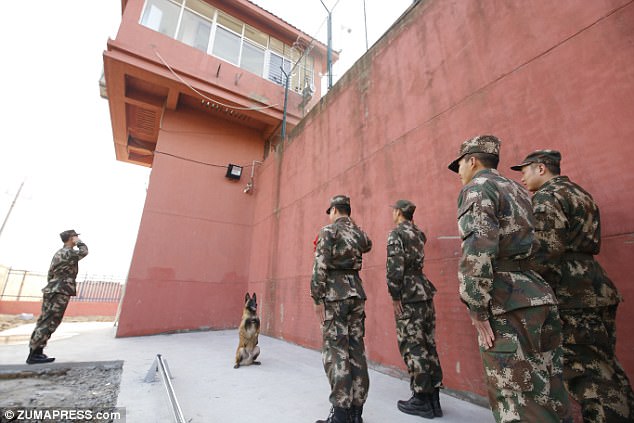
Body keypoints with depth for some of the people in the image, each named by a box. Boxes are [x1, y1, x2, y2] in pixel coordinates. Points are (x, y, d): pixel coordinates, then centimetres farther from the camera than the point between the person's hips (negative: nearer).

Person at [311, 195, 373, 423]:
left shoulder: (328, 231, -5)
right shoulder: (359, 233, 12)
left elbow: (320, 266, -14)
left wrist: (317, 298, -10)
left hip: (335, 294, -6)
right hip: (356, 292, 6)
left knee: (336, 352, -1)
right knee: (356, 350, 10)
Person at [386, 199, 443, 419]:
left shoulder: (396, 234, -9)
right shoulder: (419, 233, 14)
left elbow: (395, 266, -19)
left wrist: (395, 296, -14)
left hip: (409, 295, -8)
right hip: (424, 291, 8)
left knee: (412, 346, 1)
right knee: (428, 344, 12)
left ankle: (422, 400, 11)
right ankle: (433, 397, 22)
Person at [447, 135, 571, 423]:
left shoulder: (477, 187, -7)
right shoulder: (517, 189, 21)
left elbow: (478, 249, -21)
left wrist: (477, 308, -17)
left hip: (507, 304, -9)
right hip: (539, 296, 9)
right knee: (549, 397, 17)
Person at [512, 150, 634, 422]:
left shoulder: (547, 197, -11)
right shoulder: (580, 194, 20)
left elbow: (545, 252, -21)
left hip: (571, 297, -10)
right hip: (594, 291, 10)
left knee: (586, 374, -2)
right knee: (604, 369, 17)